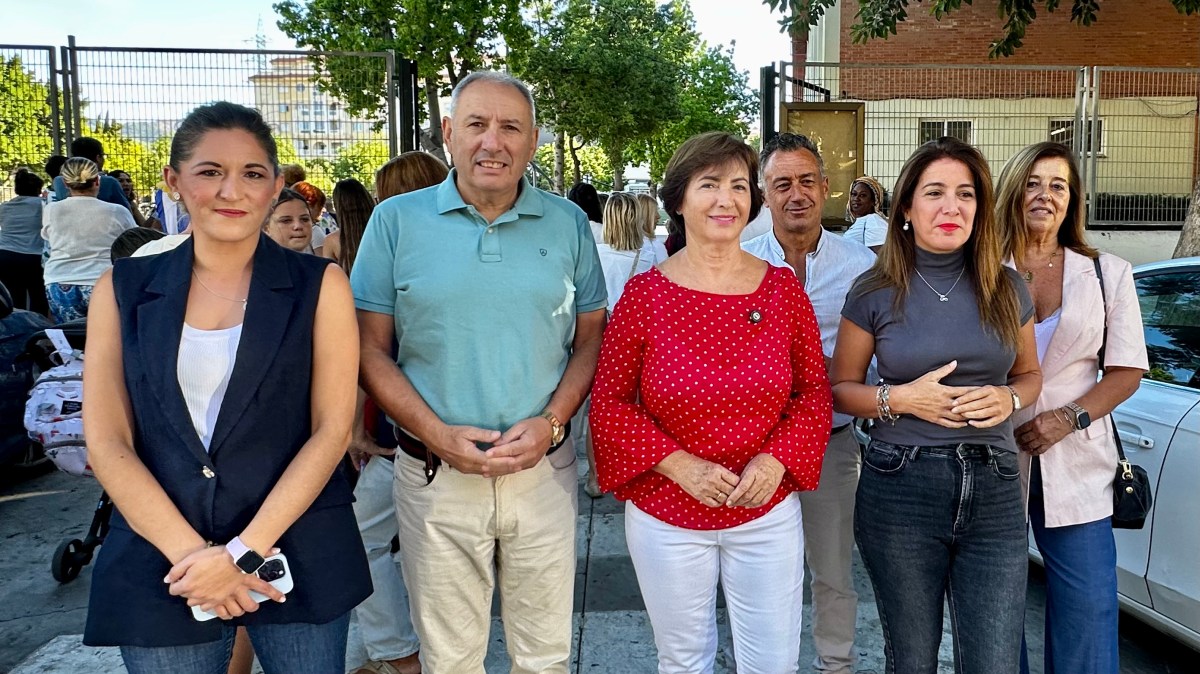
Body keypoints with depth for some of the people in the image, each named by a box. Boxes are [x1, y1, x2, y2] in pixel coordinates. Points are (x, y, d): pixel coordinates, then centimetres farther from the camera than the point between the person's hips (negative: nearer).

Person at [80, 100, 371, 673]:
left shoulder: (318, 286, -1)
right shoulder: (125, 289, 3)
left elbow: (331, 430, -6)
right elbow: (106, 442, -2)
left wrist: (244, 551, -12)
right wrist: (191, 554, -11)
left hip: (300, 556, 0)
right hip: (162, 562, 1)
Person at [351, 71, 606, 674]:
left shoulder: (568, 224, 2)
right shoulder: (396, 221, -3)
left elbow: (591, 338, 6)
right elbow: (370, 347, -3)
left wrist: (551, 423, -10)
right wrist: (437, 435, -14)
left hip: (544, 470, 1)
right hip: (435, 473, -1)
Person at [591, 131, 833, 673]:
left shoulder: (783, 288, -4)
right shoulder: (644, 293, -10)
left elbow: (815, 392, 3)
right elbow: (608, 403, -6)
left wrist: (775, 461, -13)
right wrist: (680, 465, -18)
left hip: (768, 512, 1)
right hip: (666, 517, -1)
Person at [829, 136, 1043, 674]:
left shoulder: (1006, 288, 5)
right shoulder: (874, 293, -2)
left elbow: (1029, 373, 17)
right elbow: (840, 389, 4)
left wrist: (1008, 399, -5)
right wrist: (900, 398, -14)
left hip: (994, 492, 2)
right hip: (899, 490, -2)